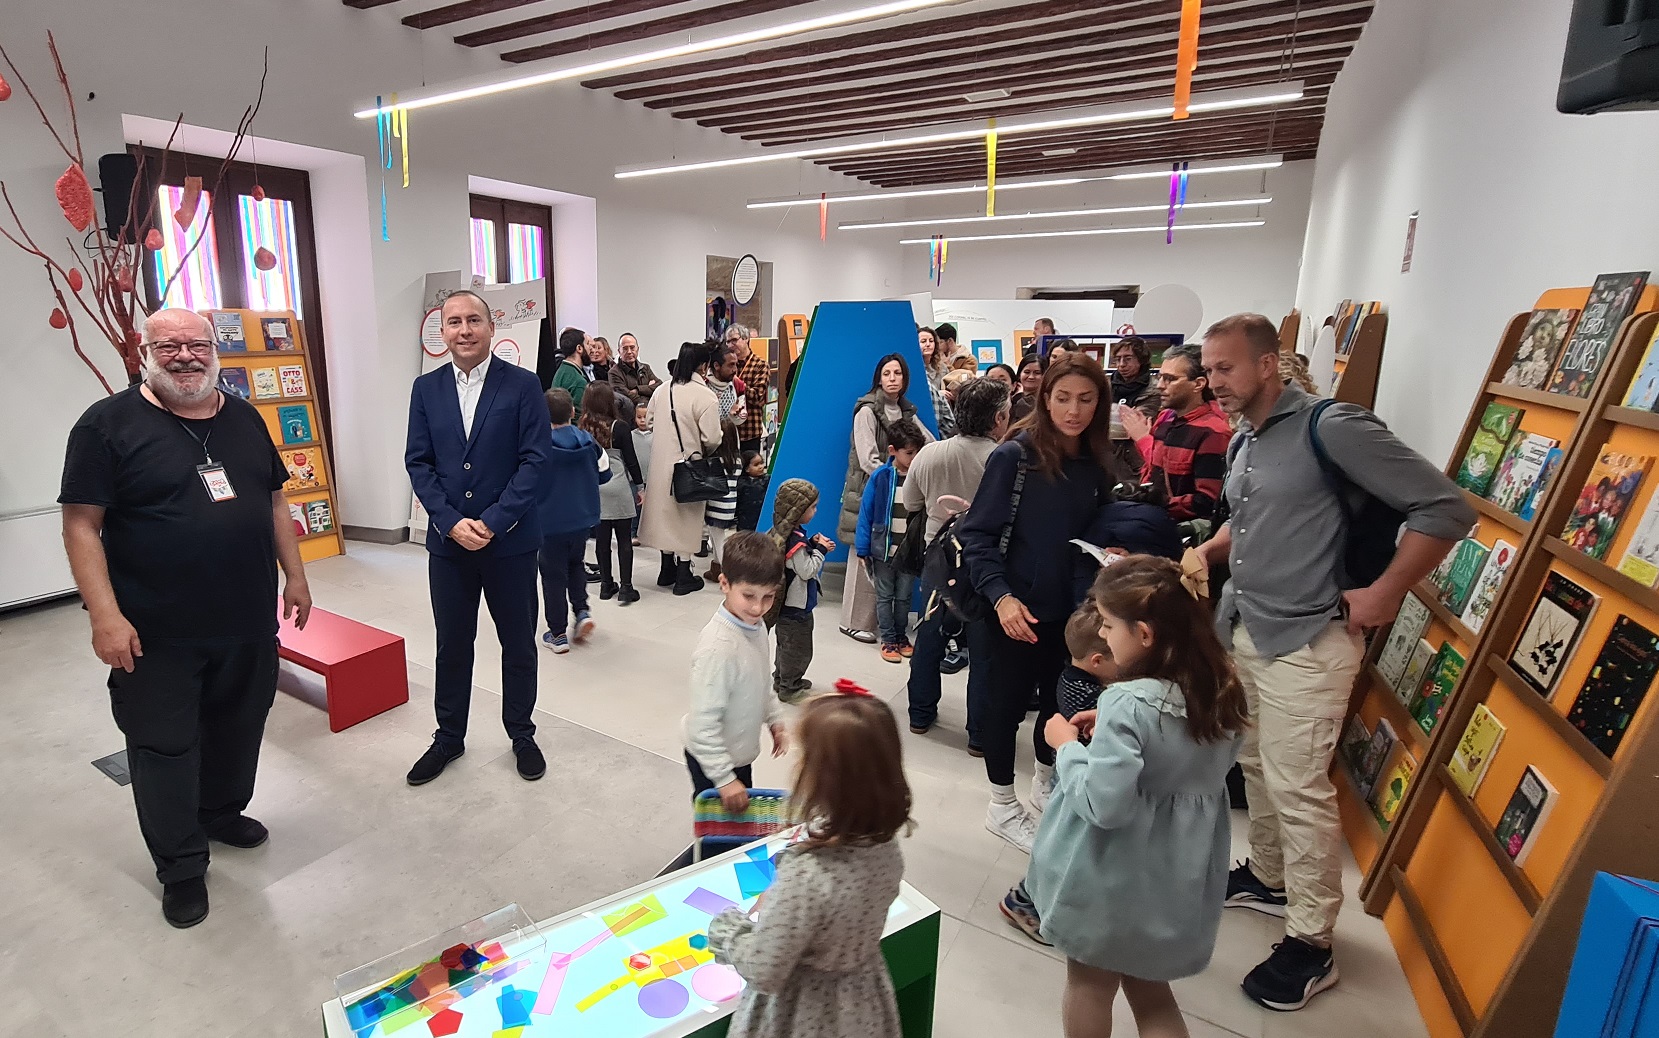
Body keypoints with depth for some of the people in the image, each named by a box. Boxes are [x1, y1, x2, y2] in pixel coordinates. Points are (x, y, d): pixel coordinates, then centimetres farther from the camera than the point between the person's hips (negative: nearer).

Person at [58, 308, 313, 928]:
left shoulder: (244, 418, 8)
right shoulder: (109, 424, -8)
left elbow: (274, 501, 13)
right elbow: (81, 524, -10)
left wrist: (295, 575, 10)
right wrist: (105, 615, -17)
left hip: (248, 622, 5)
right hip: (157, 634, -4)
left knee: (239, 730, 18)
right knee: (164, 747, 8)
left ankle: (222, 813, 43)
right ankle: (181, 866, 25)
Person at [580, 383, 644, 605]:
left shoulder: (582, 429, 1)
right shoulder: (620, 427, -8)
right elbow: (631, 459, -4)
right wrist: (639, 484, 6)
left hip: (593, 489, 4)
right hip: (618, 488, -3)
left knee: (602, 538, 10)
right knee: (624, 539, 2)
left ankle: (606, 584, 17)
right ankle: (625, 588, 1)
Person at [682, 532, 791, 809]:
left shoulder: (756, 625, -7)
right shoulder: (719, 648, -33)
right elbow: (703, 724, -28)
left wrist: (775, 721, 8)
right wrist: (725, 778, -24)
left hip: (740, 752, 8)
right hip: (712, 760, -8)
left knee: (744, 815, 26)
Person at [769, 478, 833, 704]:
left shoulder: (784, 531, 1)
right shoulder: (795, 540, -29)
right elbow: (807, 570, -24)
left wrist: (813, 544, -2)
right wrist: (820, 550, -15)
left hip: (785, 603, 10)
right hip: (796, 606, -10)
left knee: (786, 644, 25)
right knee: (799, 650, 7)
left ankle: (781, 679, 41)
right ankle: (789, 689, 21)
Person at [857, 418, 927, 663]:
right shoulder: (880, 477, -11)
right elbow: (865, 514, -6)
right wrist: (862, 550, -6)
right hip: (883, 549, -1)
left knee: (904, 597, 15)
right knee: (885, 596, 10)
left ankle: (901, 636, 31)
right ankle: (888, 640, 22)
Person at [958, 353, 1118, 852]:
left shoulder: (1098, 465, 0)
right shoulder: (1014, 455, -16)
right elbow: (976, 533, -16)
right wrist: (1000, 595, -26)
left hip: (1071, 605, 6)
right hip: (1018, 606, -5)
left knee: (1060, 694, 20)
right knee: (1009, 699, 8)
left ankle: (1048, 777, 45)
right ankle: (1002, 805, 27)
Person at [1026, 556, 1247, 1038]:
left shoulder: (1128, 703, -30)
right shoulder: (1220, 690, -6)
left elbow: (1103, 805, -29)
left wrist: (1068, 746, -15)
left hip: (1113, 879, -6)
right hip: (1176, 877, 7)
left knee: (1088, 985, 19)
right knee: (1150, 989, 26)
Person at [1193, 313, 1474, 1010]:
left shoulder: (1331, 426, -16)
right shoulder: (1243, 440, 9)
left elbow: (1445, 507, -16)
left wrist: (1385, 593, -14)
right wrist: (1208, 551, 8)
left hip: (1304, 641, -8)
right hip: (1244, 630, 8)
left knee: (1298, 789, 0)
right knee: (1256, 766, 20)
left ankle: (1310, 945, 17)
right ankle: (1268, 879, 40)